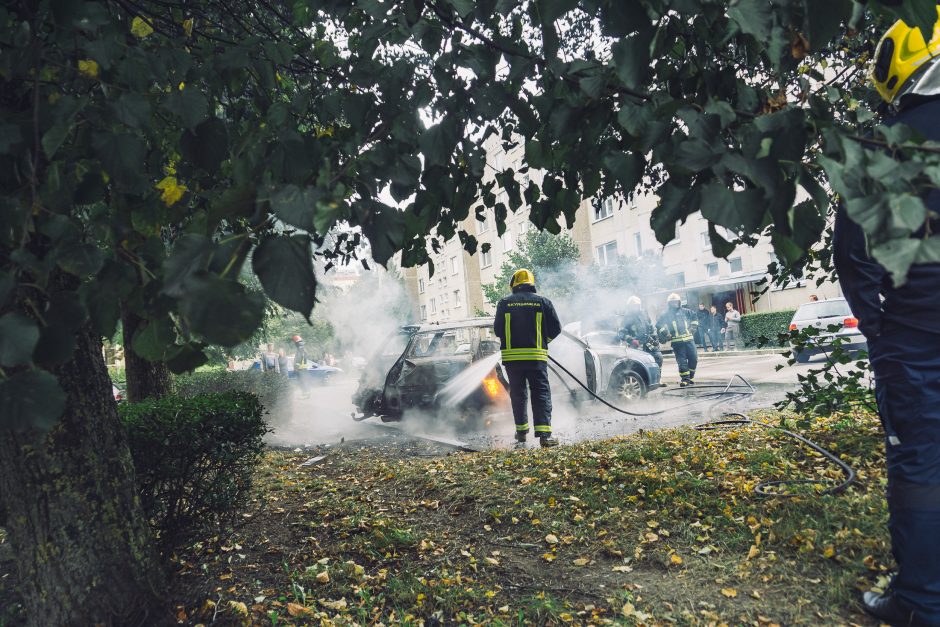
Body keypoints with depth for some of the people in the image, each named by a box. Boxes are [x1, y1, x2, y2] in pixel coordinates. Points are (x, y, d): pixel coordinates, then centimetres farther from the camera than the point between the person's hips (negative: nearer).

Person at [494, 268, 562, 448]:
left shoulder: (504, 303, 3)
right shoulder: (543, 302, 3)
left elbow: (497, 330, 5)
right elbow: (556, 328, 4)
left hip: (511, 356, 1)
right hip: (537, 356, -1)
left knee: (518, 394, 13)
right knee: (541, 394, 1)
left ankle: (521, 432, 21)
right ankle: (544, 434, -10)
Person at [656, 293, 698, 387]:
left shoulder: (686, 312, 12)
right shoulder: (666, 315, 3)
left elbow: (694, 318, 23)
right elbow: (659, 325, -2)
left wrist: (693, 328, 12)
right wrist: (666, 334, -8)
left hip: (689, 339, 3)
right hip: (677, 342, -3)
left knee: (693, 358, 4)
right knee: (681, 361, -7)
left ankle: (690, 377, 20)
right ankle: (685, 379, -2)